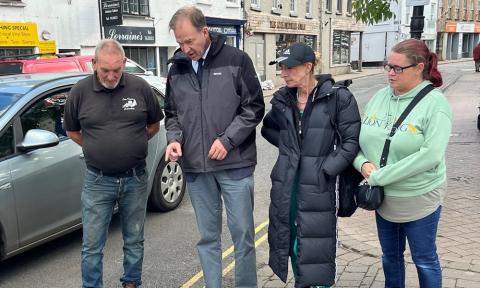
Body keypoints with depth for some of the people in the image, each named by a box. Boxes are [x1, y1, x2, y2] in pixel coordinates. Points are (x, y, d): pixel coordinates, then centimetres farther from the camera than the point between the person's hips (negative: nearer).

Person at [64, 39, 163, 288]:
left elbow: (154, 125, 9)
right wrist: (98, 149, 4)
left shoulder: (140, 87, -5)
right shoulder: (80, 91, -4)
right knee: (92, 246, 6)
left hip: (135, 179, 1)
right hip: (98, 181, 0)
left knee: (134, 240, 16)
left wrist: (131, 146, 5)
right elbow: (72, 131, 10)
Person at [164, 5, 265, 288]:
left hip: (235, 165, -3)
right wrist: (174, 139, -4)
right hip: (196, 168, 4)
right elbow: (172, 113, 16)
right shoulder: (177, 69, 8)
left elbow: (254, 107, -4)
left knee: (243, 233, 5)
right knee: (208, 236, 13)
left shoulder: (236, 60, -4)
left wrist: (227, 139, -14)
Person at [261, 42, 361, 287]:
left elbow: (351, 141, -8)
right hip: (286, 183, 5)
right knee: (290, 239, 15)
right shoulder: (282, 98, 5)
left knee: (315, 246, 2)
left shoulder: (338, 98, -9)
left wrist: (327, 169, -13)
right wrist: (287, 145, 7)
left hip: (317, 184, -5)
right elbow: (268, 128, 22)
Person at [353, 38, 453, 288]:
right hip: (384, 198, 5)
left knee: (424, 260, 14)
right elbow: (358, 138, 5)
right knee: (390, 256, 21)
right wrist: (363, 163, -17)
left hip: (419, 199, -5)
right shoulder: (380, 96, 0)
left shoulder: (435, 102, -15)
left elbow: (430, 155, -25)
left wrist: (379, 176, -24)